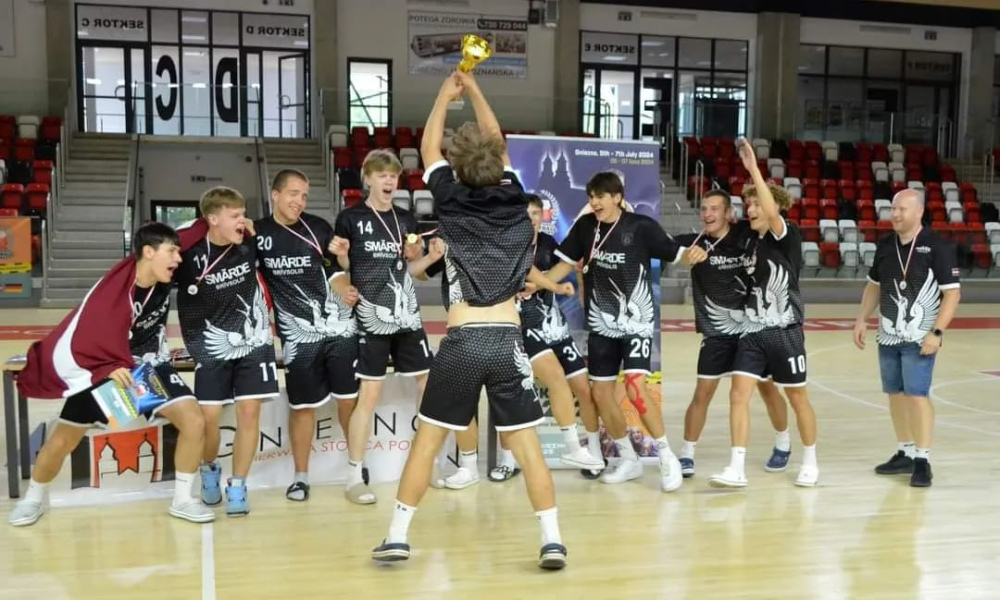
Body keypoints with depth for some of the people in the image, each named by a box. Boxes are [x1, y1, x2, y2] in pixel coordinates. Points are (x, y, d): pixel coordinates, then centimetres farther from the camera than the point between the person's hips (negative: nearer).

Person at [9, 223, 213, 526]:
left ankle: (182, 499, 2)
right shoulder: (111, 292, -29)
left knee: (194, 421, -14)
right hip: (103, 369, -3)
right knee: (64, 439, 7)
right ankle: (35, 497, 37)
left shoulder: (165, 280, -14)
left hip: (151, 366, 4)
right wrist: (109, 371, -32)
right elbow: (71, 342, -23)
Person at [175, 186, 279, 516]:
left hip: (254, 342, 2)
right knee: (208, 416, -2)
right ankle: (210, 471, 29)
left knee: (249, 411, -2)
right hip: (214, 349, -2)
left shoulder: (250, 243, -8)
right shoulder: (191, 255, -17)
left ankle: (237, 487, 11)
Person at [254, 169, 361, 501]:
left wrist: (346, 291, -13)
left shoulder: (319, 228, 3)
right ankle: (301, 477, 21)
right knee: (303, 406, 5)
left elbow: (334, 271, 5)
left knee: (349, 398, 6)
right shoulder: (257, 234, 0)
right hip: (299, 337, -1)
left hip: (340, 327, 1)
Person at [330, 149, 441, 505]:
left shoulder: (406, 219, 10)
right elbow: (341, 269, 2)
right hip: (371, 318, -5)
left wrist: (431, 257, 0)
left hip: (407, 315, 5)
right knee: (369, 394, -5)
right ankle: (354, 477, 6)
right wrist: (339, 255, -19)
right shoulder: (350, 219, -3)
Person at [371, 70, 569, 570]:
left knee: (426, 440, 9)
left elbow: (428, 149, 17)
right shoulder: (514, 198, 5)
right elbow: (496, 144, 22)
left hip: (462, 341, -1)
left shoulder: (453, 201, 0)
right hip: (507, 340, 2)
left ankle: (397, 536, 16)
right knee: (526, 444, 7)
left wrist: (445, 96, 29)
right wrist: (474, 89, 29)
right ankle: (552, 540, 7)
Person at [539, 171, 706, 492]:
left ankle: (667, 456, -1)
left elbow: (675, 254, -8)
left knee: (635, 387, -19)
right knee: (601, 392, 6)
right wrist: (534, 284, -3)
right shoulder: (585, 225, 1)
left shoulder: (642, 226, -11)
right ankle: (629, 460, 23)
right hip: (601, 323, 5)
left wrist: (694, 254, -29)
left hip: (636, 321, -5)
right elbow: (566, 263, 9)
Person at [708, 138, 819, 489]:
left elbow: (773, 213, -31)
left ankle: (810, 463, 29)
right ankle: (737, 470, -4)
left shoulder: (787, 238, -10)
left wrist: (754, 169, -34)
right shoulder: (753, 241, 10)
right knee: (738, 394, -6)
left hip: (784, 332, -5)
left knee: (797, 399, 9)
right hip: (752, 332, 5)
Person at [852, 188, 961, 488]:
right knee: (895, 393, 11)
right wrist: (862, 319, 8)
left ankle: (922, 459, 1)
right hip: (888, 336, 6)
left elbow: (952, 293, -12)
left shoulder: (938, 247, -11)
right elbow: (874, 285, 17)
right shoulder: (885, 244, 6)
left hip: (919, 338, -6)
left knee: (917, 394, -10)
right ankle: (905, 453, 23)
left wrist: (937, 332, -19)